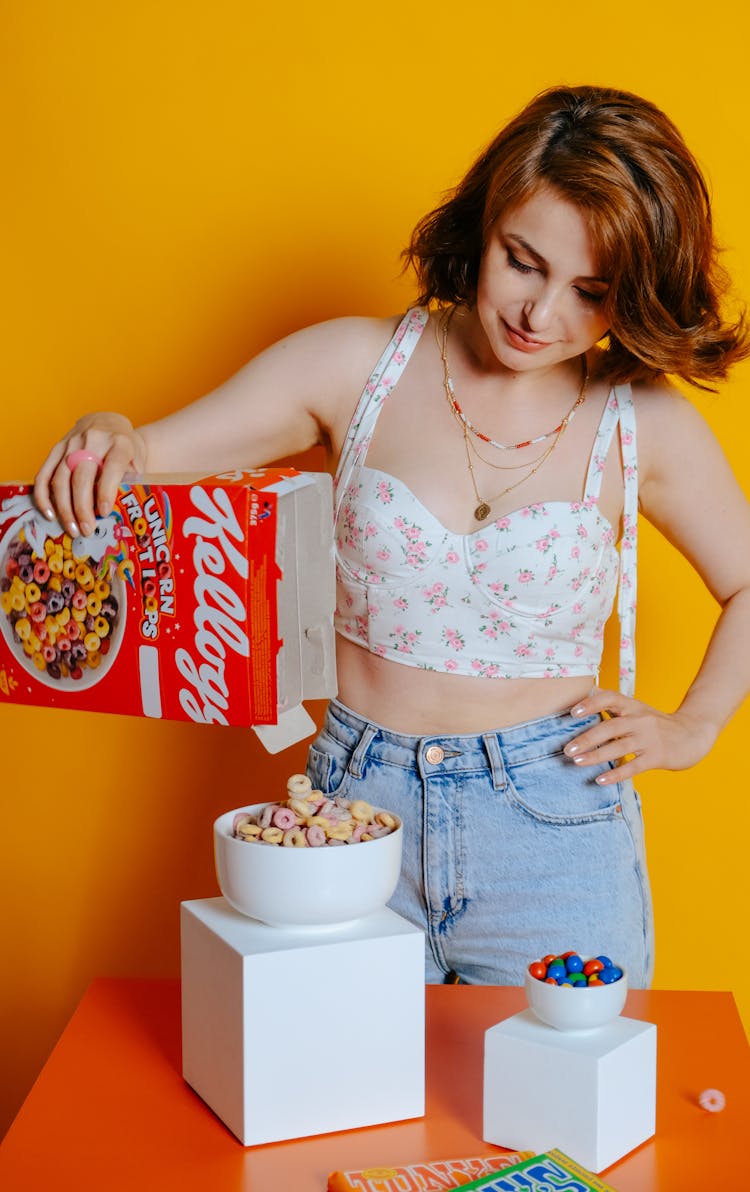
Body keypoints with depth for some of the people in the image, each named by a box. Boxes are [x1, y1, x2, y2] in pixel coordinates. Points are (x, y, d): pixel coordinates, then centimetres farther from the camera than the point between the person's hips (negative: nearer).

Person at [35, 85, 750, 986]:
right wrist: (107, 443, -22)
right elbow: (157, 458, -1)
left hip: (553, 826, 0)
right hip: (359, 807, 1)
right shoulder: (358, 365, -1)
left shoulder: (645, 426, -1)